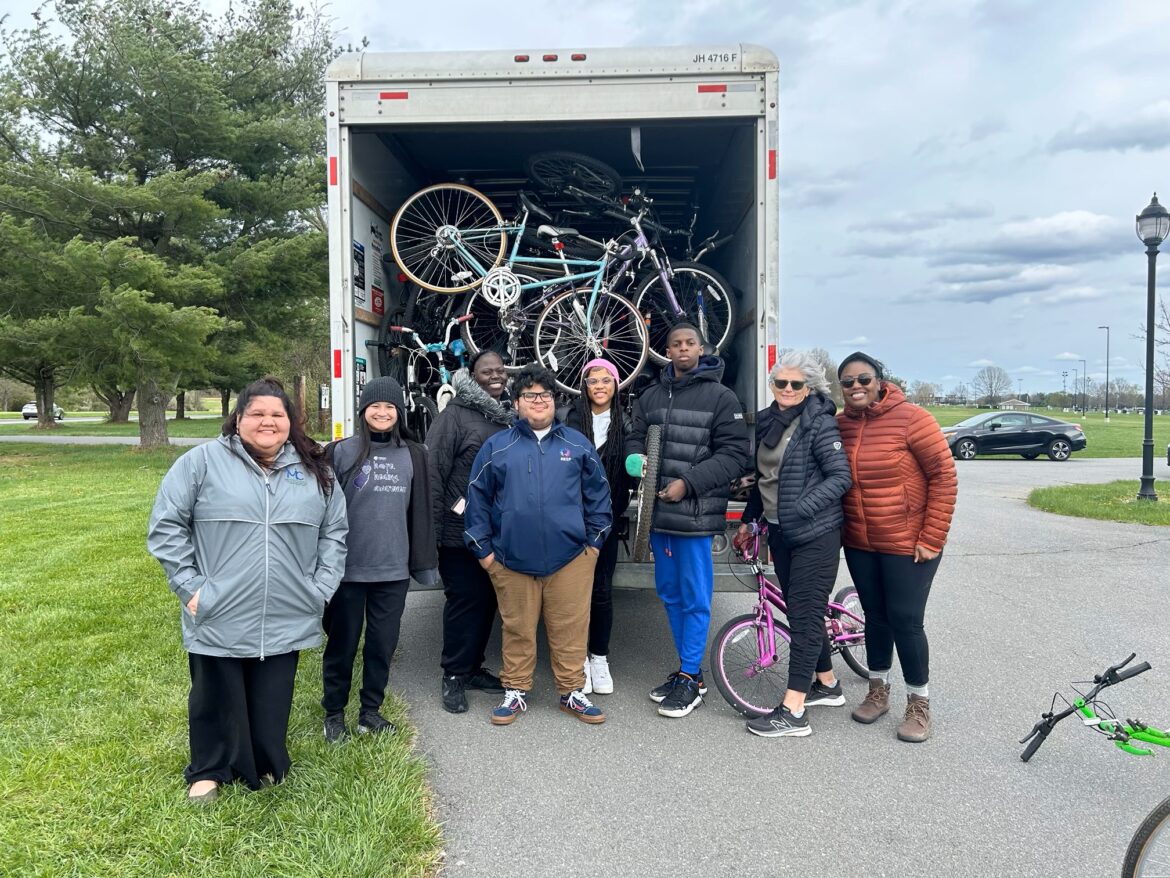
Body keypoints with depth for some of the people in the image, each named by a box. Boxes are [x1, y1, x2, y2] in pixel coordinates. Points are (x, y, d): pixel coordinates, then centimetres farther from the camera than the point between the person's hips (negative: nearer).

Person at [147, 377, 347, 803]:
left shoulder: (314, 470, 6)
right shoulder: (202, 462, -4)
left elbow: (334, 532, 11)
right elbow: (166, 527, -3)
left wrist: (321, 588, 3)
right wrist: (189, 587, -7)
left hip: (285, 622, 2)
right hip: (219, 621, -2)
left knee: (272, 706, 14)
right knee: (217, 702, 14)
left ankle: (268, 768, 36)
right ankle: (208, 773, 36)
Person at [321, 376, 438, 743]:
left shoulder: (414, 455, 6)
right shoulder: (341, 452, -3)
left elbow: (420, 512, 8)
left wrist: (423, 562, 6)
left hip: (393, 571, 3)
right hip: (348, 570, -2)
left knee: (383, 644, 11)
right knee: (342, 644, 9)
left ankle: (370, 710, 28)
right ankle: (334, 712, 27)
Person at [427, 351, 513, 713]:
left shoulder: (510, 417, 12)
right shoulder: (455, 415, -7)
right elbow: (433, 470, -11)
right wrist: (433, 524, -14)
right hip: (463, 530, -6)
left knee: (488, 599, 13)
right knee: (465, 599, -1)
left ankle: (473, 667, 27)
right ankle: (453, 676, 14)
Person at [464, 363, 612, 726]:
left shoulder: (577, 444, 8)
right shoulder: (497, 447, 5)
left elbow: (598, 492, 12)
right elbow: (477, 498, 7)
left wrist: (595, 540, 7)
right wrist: (483, 548, 4)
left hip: (570, 559, 1)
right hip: (512, 560, 0)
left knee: (570, 629, 5)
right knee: (518, 630, 9)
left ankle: (572, 692, 21)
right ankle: (515, 693, 24)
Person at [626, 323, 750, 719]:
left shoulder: (720, 397, -2)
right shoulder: (650, 396, 12)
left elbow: (734, 453, -7)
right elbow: (636, 438, 17)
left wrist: (687, 483, -15)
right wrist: (636, 459, -7)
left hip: (696, 512, -5)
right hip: (658, 509, 6)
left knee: (694, 598, 2)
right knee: (670, 593, 15)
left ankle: (690, 679, 14)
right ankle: (687, 668, 29)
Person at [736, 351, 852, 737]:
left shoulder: (819, 422, -11)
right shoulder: (766, 422, 9)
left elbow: (840, 477, -15)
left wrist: (801, 509, -23)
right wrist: (749, 518, 17)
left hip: (815, 534, -7)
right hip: (779, 532, 7)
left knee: (805, 616, -5)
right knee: (801, 612, 16)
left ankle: (792, 712, -1)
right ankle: (827, 684, 35)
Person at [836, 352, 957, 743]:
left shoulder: (911, 418, -14)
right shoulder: (840, 424, 1)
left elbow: (944, 477, -12)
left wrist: (932, 539, -14)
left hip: (907, 545, -4)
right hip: (859, 545, 5)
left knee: (905, 622, 0)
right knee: (876, 617, 15)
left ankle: (919, 704, 20)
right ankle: (878, 691, 33)